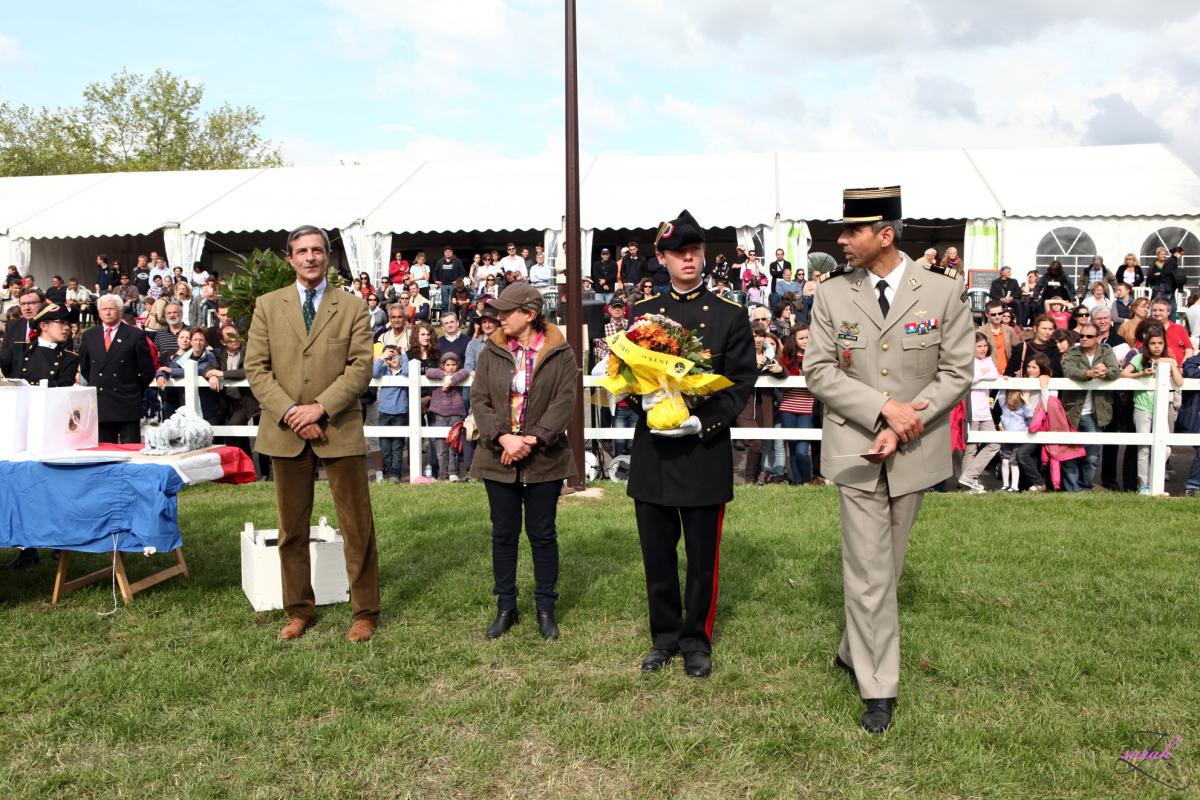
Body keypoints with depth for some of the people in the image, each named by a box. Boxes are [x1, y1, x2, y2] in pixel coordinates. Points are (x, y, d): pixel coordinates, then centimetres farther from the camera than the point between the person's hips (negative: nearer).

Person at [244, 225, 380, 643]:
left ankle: (365, 611, 15)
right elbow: (256, 367, 2)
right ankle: (299, 610, 24)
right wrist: (289, 413, -11)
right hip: (286, 432, 2)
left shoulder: (352, 307, 4)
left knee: (357, 526, 2)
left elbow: (361, 366, -4)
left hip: (340, 429, -2)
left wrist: (320, 408, -15)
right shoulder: (268, 305, 8)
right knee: (292, 528, 11)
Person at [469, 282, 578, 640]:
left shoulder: (561, 354, -4)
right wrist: (503, 438, -17)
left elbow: (565, 402, -11)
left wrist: (533, 440, -20)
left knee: (542, 534, 7)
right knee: (503, 533, 10)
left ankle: (546, 608, 21)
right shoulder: (490, 353, 4)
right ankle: (505, 607, 24)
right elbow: (478, 400, -2)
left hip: (544, 459, -2)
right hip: (498, 458, 2)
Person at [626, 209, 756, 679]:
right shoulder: (644, 313, 9)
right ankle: (665, 636, 28)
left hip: (705, 454, -2)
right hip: (652, 452, 3)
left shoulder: (729, 315, 1)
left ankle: (696, 641, 25)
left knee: (702, 558, 7)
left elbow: (742, 381, -3)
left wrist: (702, 422, -18)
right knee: (657, 556, 11)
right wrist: (644, 402, -14)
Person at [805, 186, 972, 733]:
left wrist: (904, 428, -14)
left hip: (914, 452, 1)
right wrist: (883, 408, -16)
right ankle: (879, 688, 10)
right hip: (857, 451, -1)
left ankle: (853, 652, 36)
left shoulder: (943, 291, -4)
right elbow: (818, 371, -4)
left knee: (885, 566, 14)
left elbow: (957, 373, -4)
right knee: (868, 571, -2)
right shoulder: (833, 293, -1)